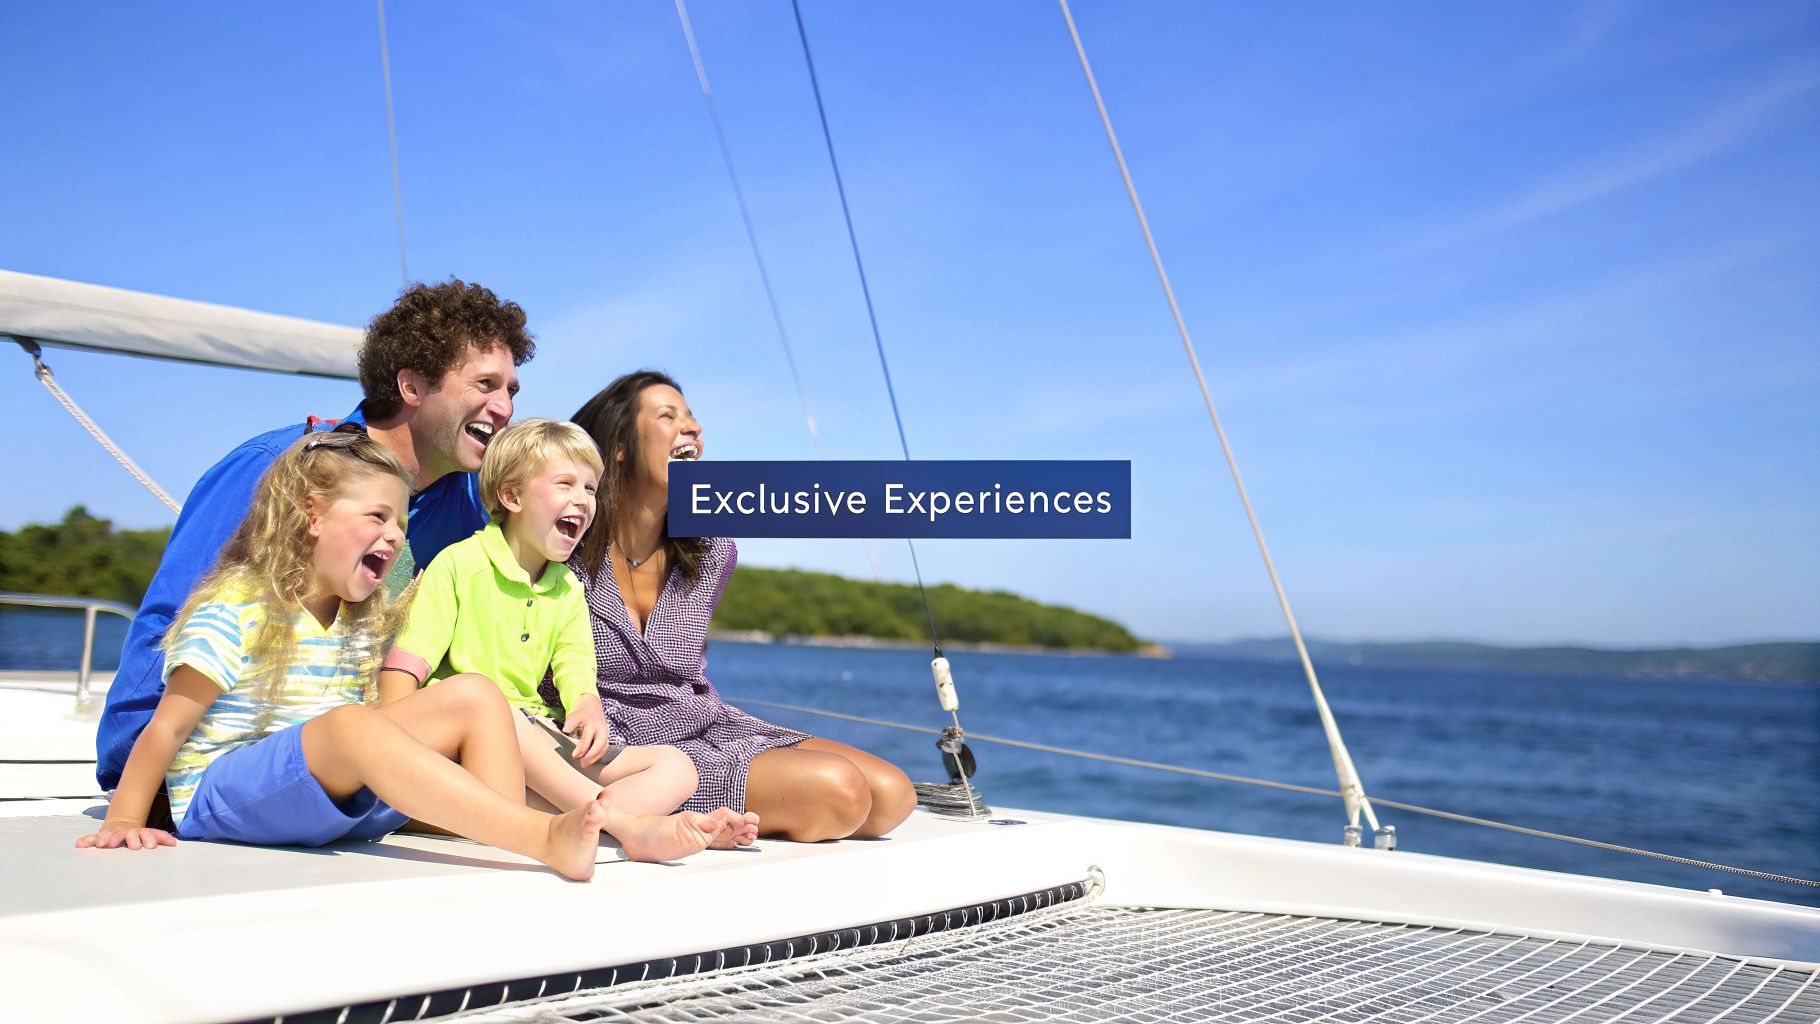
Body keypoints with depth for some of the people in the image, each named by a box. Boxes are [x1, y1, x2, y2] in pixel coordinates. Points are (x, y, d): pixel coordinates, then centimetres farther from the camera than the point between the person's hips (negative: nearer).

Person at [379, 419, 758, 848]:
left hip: (536, 741, 6)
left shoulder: (568, 589, 18)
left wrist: (590, 711, -15)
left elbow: (578, 679, 9)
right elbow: (403, 667, -8)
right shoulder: (459, 564, -1)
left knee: (675, 768, -10)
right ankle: (633, 822, -43)